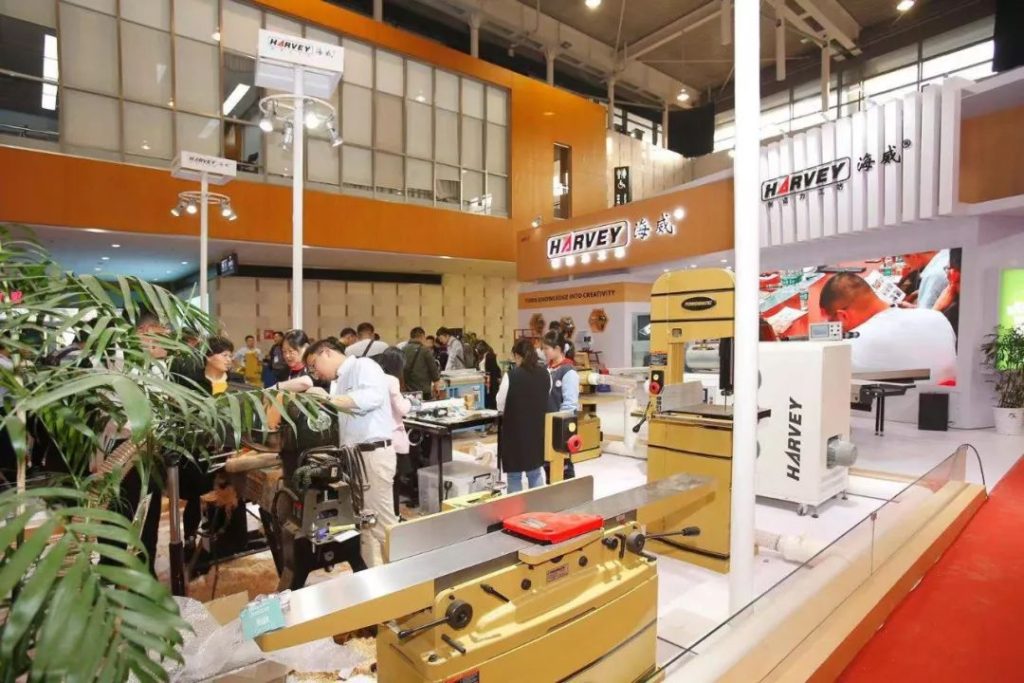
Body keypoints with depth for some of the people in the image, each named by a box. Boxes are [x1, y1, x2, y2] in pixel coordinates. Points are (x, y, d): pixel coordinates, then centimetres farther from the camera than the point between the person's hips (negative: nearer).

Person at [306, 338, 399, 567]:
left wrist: (329, 400, -25)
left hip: (374, 453, -9)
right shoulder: (339, 381, 20)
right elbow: (341, 421, 11)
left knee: (381, 519, -1)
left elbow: (374, 396, -26)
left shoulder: (364, 365, -6)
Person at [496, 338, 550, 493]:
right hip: (538, 429, 5)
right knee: (536, 472, 19)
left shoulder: (511, 375, -16)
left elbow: (500, 405, -8)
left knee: (514, 475, 9)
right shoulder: (545, 374, -1)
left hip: (516, 430, -5)